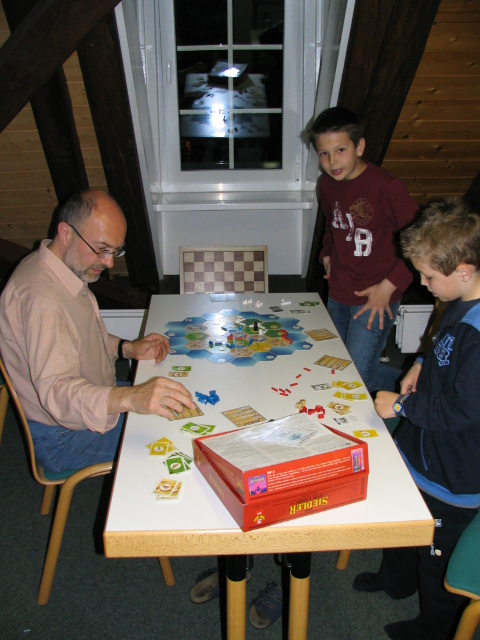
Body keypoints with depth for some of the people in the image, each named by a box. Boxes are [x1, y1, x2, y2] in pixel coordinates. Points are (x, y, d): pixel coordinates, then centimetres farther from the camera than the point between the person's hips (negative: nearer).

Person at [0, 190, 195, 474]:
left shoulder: (73, 267, 2)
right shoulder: (41, 297, -32)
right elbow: (56, 390, -42)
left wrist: (128, 348, 0)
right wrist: (130, 398, -58)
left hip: (95, 404, 10)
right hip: (64, 437, -10)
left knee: (182, 408, 12)